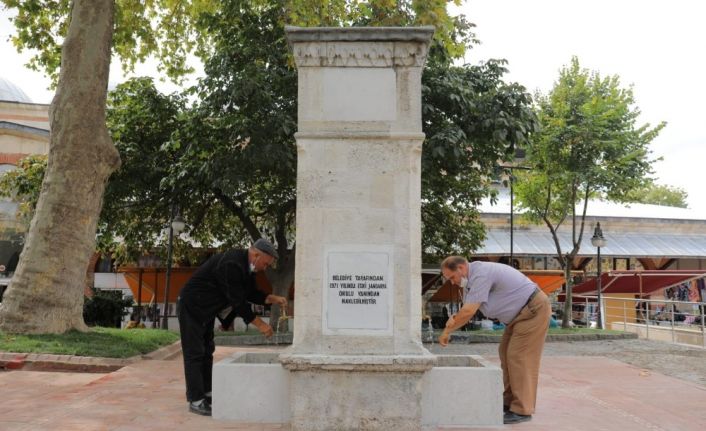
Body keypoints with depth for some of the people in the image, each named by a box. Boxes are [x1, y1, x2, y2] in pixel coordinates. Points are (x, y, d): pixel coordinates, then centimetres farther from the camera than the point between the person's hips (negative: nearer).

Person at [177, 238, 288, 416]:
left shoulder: (245, 265, 1)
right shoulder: (231, 264, -30)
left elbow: (251, 293, 11)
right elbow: (237, 301, -29)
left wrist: (272, 299, -6)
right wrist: (260, 324, -22)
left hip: (206, 311, 10)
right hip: (191, 307, -10)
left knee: (207, 352, 14)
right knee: (194, 354, -5)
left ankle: (206, 394, 22)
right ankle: (195, 401, 2)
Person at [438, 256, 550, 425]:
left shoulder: (481, 274, -25)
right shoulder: (471, 278, 7)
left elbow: (468, 311, -27)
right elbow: (468, 310, 8)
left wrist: (447, 332, -17)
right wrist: (454, 319, -14)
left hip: (534, 310, -10)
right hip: (520, 313, 10)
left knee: (518, 357, -10)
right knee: (506, 353, 11)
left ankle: (522, 410, -4)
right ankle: (509, 402, 18)